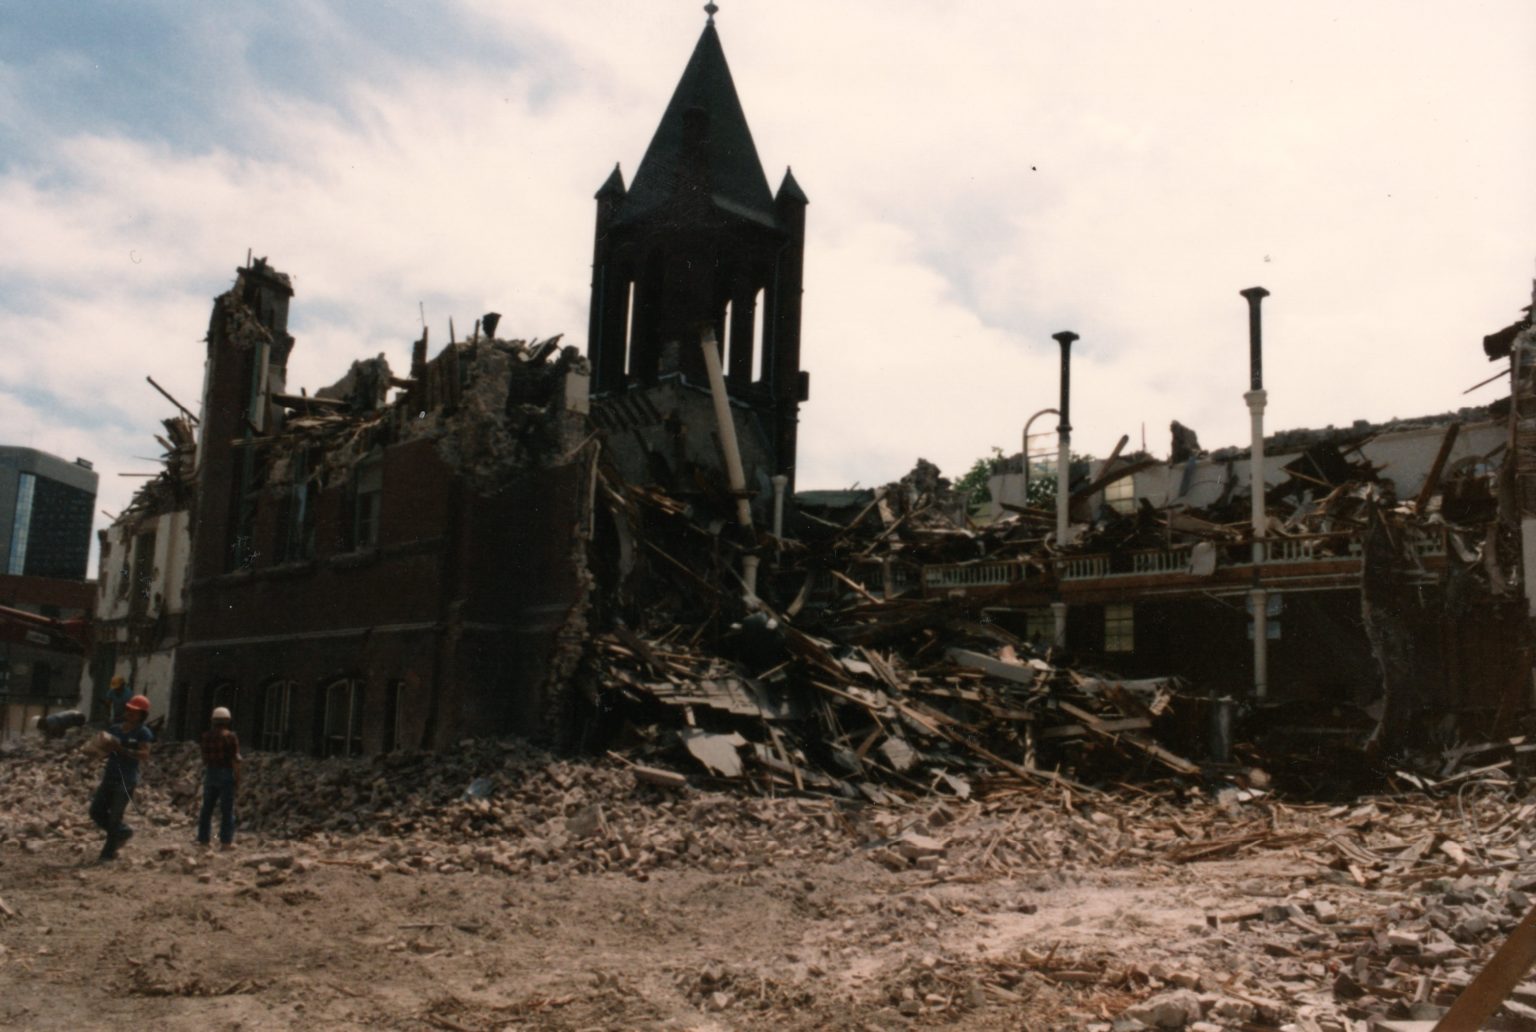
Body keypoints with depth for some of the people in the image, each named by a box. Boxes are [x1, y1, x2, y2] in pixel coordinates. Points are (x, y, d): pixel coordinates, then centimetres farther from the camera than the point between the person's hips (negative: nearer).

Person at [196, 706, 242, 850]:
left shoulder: (206, 736, 5)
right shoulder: (230, 736, -10)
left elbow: (204, 758, 8)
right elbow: (235, 759, -12)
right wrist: (237, 778, -7)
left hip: (209, 773, 5)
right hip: (226, 774, -5)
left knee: (207, 807, 12)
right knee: (227, 809, -1)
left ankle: (202, 839, 13)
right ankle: (225, 841, -3)